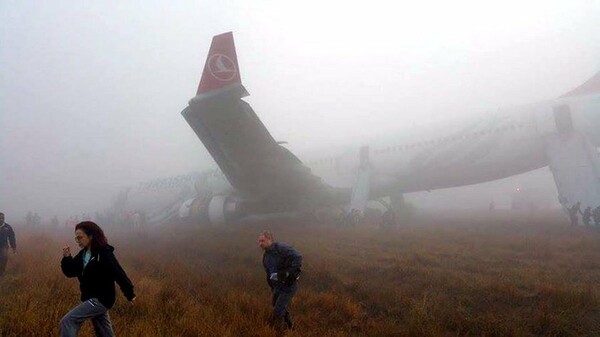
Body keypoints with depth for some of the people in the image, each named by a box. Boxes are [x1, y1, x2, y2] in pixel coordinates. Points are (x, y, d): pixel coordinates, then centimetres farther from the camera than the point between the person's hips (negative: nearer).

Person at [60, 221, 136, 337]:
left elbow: (119, 274, -19)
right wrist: (66, 258, -11)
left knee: (67, 321, -16)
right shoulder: (83, 254, 6)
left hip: (100, 300, -9)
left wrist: (130, 294, -17)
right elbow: (70, 272, 7)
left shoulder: (104, 254, -19)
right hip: (92, 299, 9)